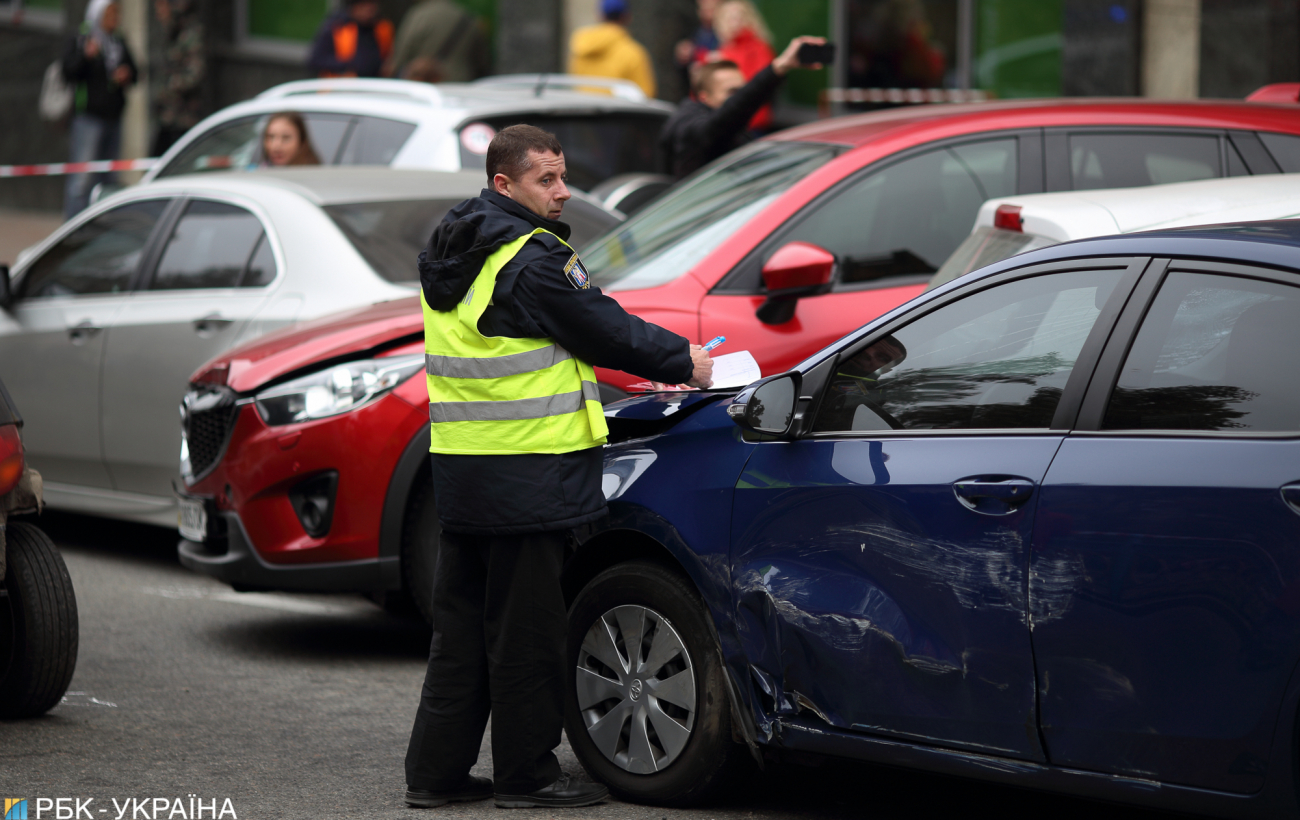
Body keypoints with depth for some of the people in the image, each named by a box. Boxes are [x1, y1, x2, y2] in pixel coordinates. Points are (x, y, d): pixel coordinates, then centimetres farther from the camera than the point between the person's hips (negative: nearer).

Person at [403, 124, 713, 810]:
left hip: (460, 467, 9)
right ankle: (527, 774, 7)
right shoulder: (531, 259, -16)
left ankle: (435, 771, 16)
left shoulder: (448, 257, 14)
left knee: (462, 622, 13)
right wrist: (684, 361, 5)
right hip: (528, 473, -9)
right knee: (526, 628, 0)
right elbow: (603, 329, -10)